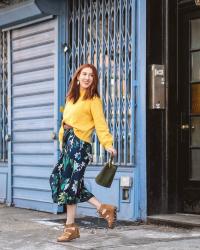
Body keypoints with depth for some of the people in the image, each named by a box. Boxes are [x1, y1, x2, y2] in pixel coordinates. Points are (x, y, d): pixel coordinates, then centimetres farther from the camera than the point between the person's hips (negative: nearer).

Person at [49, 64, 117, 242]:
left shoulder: (93, 99, -4)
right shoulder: (71, 97, 18)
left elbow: (100, 123, -13)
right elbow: (66, 121, 15)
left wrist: (107, 144, -25)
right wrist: (62, 141, 9)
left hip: (79, 143, -8)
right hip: (68, 142, 8)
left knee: (70, 182, -6)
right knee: (58, 178, 5)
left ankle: (71, 227, 4)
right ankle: (103, 208, 10)